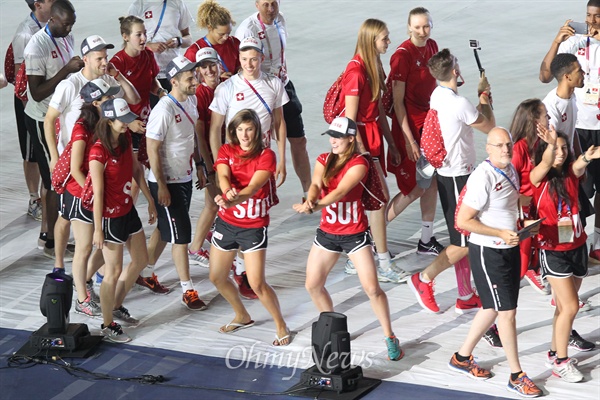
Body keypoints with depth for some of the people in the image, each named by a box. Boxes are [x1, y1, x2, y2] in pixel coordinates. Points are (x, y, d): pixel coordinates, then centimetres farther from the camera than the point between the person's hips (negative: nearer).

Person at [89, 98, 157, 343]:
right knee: (114, 271, 3)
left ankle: (117, 307, 39)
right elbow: (97, 193, -23)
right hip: (110, 215, -8)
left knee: (140, 261, 20)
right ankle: (107, 325, 20)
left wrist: (150, 201, 15)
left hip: (128, 210, 8)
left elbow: (135, 170, 11)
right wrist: (98, 229, -19)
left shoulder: (125, 139, -2)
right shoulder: (99, 152, -26)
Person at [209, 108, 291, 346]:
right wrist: (227, 192, -45)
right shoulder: (226, 151, -1)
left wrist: (235, 200, -47)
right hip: (226, 222, 5)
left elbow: (253, 187, -26)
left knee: (257, 283, -10)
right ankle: (242, 317, 37)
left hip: (254, 226, -5)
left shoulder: (266, 155, -12)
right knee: (217, 277, 13)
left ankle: (281, 327, 10)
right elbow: (223, 176, -21)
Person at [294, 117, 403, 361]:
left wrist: (316, 206, -43)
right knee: (312, 285, 6)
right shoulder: (323, 160, 2)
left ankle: (390, 338, 5)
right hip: (327, 231, 6)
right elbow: (316, 185, -16)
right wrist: (310, 201, -40)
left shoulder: (358, 164, -14)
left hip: (355, 234, -5)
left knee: (372, 288, -10)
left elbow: (340, 191, -27)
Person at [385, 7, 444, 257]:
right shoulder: (402, 55, -18)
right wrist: (408, 139, -19)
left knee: (432, 181, 11)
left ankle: (426, 241, 22)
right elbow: (397, 100, -17)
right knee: (416, 187, -3)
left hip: (430, 121, 8)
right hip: (410, 126, -8)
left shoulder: (432, 47, 5)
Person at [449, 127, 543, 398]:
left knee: (492, 308, 17)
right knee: (507, 312, -3)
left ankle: (462, 357, 33)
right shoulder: (483, 178, -23)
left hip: (510, 249, 9)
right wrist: (501, 233, -23)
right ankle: (516, 376, 6)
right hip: (487, 252, -9)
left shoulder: (510, 170, 4)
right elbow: (463, 221, -22)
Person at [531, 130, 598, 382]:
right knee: (570, 306, -9)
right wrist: (550, 145, -54)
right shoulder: (538, 178, -9)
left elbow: (579, 164, -24)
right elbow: (546, 163, -32)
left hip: (577, 246, 4)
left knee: (565, 304, 15)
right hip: (553, 250, -4)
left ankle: (564, 335, 41)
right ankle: (560, 362, 3)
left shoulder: (572, 173, -1)